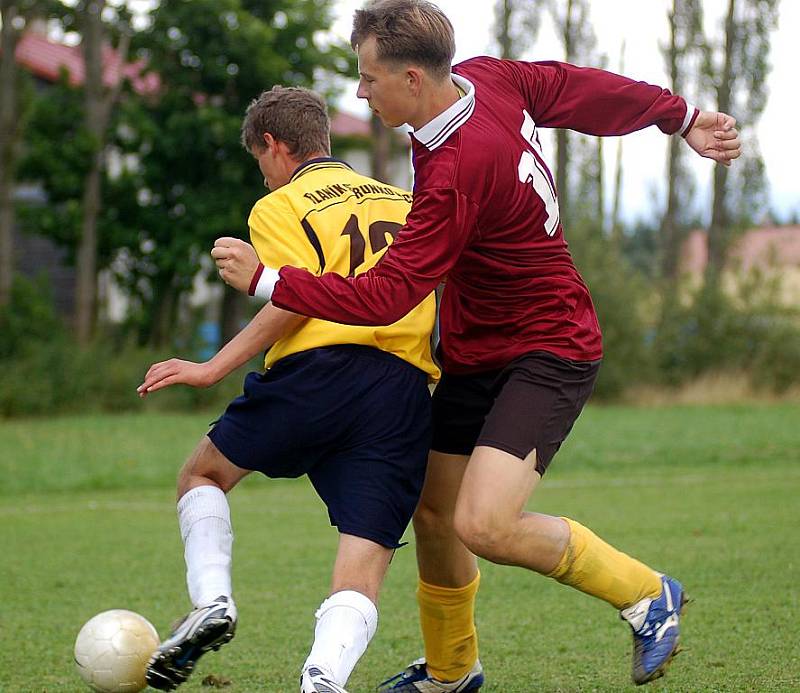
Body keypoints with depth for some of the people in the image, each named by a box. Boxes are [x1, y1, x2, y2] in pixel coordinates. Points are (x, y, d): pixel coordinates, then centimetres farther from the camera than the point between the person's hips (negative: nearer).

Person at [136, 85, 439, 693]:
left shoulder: (279, 206, 9)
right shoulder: (403, 201, 27)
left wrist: (213, 368, -7)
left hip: (319, 369, -3)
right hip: (406, 394, 3)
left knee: (203, 475, 24)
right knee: (360, 580, -3)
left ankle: (211, 601, 2)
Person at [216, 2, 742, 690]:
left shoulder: (457, 173, -30)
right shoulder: (488, 78, -4)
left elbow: (384, 297, -28)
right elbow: (583, 88, 10)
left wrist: (267, 279, -22)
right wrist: (682, 117, 23)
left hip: (547, 354, -10)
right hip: (475, 354, 10)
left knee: (484, 524, -24)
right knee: (433, 511, 11)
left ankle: (647, 595, -2)